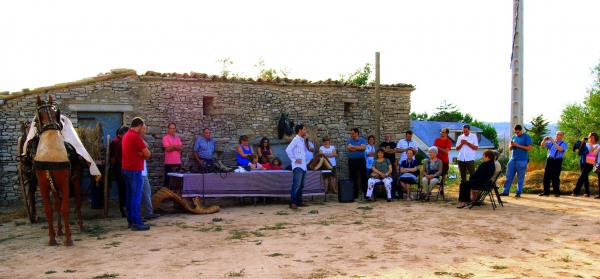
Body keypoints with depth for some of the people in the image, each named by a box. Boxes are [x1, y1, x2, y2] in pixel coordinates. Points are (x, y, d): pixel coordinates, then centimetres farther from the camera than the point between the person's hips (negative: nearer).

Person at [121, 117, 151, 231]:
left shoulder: (127, 135, 14)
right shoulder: (135, 136, -17)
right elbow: (147, 154, -15)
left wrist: (140, 153, -4)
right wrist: (144, 149, 4)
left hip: (127, 169, 10)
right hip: (134, 170, -10)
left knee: (130, 195, 12)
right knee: (136, 196, -7)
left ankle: (131, 220, 16)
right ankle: (136, 222, -6)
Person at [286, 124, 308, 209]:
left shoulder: (302, 140, 18)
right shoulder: (296, 139, -8)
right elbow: (288, 150, -19)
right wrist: (294, 159, -15)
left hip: (303, 166, 9)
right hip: (297, 166, -9)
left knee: (301, 185, 11)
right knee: (296, 185, -13)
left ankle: (299, 201, 17)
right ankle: (292, 203, -13)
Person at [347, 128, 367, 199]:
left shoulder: (362, 140, 4)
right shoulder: (349, 141, 9)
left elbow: (363, 147, -15)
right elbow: (348, 148, -10)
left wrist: (353, 147, -12)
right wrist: (359, 147, -12)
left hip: (361, 160, -2)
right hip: (352, 161, 2)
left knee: (363, 177, -1)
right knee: (353, 177, 4)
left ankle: (366, 193, 4)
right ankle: (355, 194, 11)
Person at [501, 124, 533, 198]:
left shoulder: (527, 137, -3)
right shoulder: (514, 137, 14)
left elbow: (530, 148, -11)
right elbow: (510, 148, 17)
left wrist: (518, 145, -15)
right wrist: (512, 145, -7)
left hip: (522, 161, -5)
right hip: (513, 159, 5)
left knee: (520, 177, 1)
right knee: (509, 176, 5)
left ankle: (518, 193, 7)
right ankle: (506, 191, 10)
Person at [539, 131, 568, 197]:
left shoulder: (563, 144, 3)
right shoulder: (551, 142, 16)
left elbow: (560, 149, -18)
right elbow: (542, 145, 9)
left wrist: (553, 142, -22)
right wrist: (544, 140, -11)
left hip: (557, 161, -4)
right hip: (549, 160, 4)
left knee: (555, 177, -4)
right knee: (546, 176, 3)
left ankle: (556, 192, 4)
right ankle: (546, 191, 9)